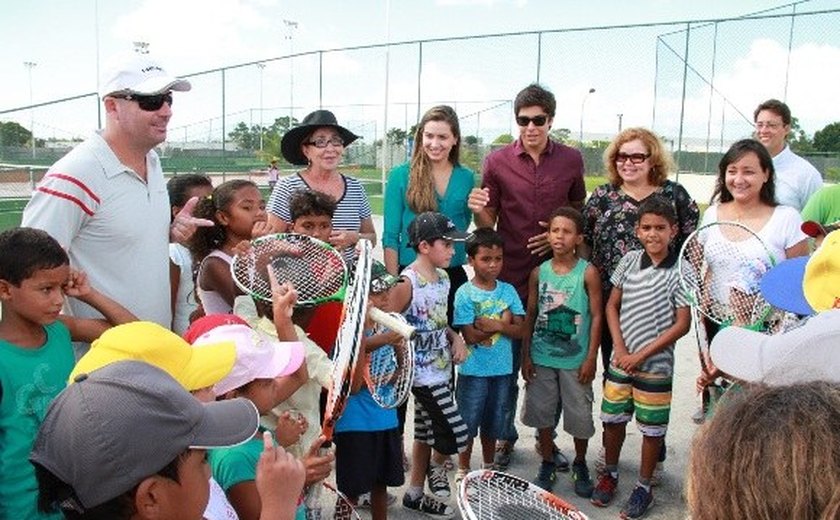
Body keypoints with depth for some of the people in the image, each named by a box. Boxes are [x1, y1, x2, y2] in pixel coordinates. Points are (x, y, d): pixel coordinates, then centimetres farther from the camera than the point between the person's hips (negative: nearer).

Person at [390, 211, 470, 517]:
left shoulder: (443, 278, 7)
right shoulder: (408, 282, -19)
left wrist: (455, 338, 1)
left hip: (442, 369, 8)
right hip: (425, 374, -8)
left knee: (426, 433, 18)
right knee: (455, 435, -4)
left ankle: (415, 494, 33)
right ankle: (436, 468, 27)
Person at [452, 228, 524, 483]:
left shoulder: (508, 291, 1)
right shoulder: (464, 294, -10)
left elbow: (519, 330, -4)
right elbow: (470, 336, -17)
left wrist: (492, 324, -19)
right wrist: (502, 323, -14)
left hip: (501, 368, 4)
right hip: (473, 369, -4)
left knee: (492, 422, 18)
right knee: (468, 422, 8)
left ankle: (488, 467, 36)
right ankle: (463, 469, 26)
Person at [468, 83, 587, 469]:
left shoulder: (571, 160, 4)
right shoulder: (497, 162, -1)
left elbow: (579, 213, 15)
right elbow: (487, 225, 1)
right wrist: (478, 211, -22)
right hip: (510, 276, -1)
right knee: (506, 361, 7)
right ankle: (505, 435, 25)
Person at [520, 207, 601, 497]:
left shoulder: (587, 273, -8)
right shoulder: (539, 272, -1)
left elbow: (596, 316, -6)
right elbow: (530, 315, 4)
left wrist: (591, 357, -9)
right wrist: (526, 355, 2)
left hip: (575, 359, -2)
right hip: (542, 358, 2)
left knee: (579, 415, 8)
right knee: (542, 412, 12)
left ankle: (580, 465, 32)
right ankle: (547, 465, 31)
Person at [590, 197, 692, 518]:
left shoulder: (679, 272, -12)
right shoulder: (629, 260, 0)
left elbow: (682, 324, -12)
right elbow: (612, 305, 6)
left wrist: (642, 355, -12)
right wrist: (620, 349, -3)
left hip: (655, 365, -4)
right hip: (621, 359, 4)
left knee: (651, 428, 9)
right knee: (612, 419, 15)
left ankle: (643, 488, 27)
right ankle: (609, 474, 36)